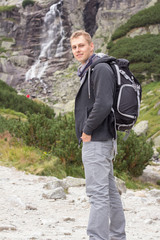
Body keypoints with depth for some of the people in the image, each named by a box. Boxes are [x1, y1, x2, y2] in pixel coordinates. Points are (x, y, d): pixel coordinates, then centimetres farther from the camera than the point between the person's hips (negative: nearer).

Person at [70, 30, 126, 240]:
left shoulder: (101, 69, -13)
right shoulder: (87, 71, 18)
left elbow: (103, 104, -25)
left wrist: (87, 131, -15)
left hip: (96, 141, -10)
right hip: (100, 141, 10)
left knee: (97, 192, -11)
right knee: (109, 190, 14)